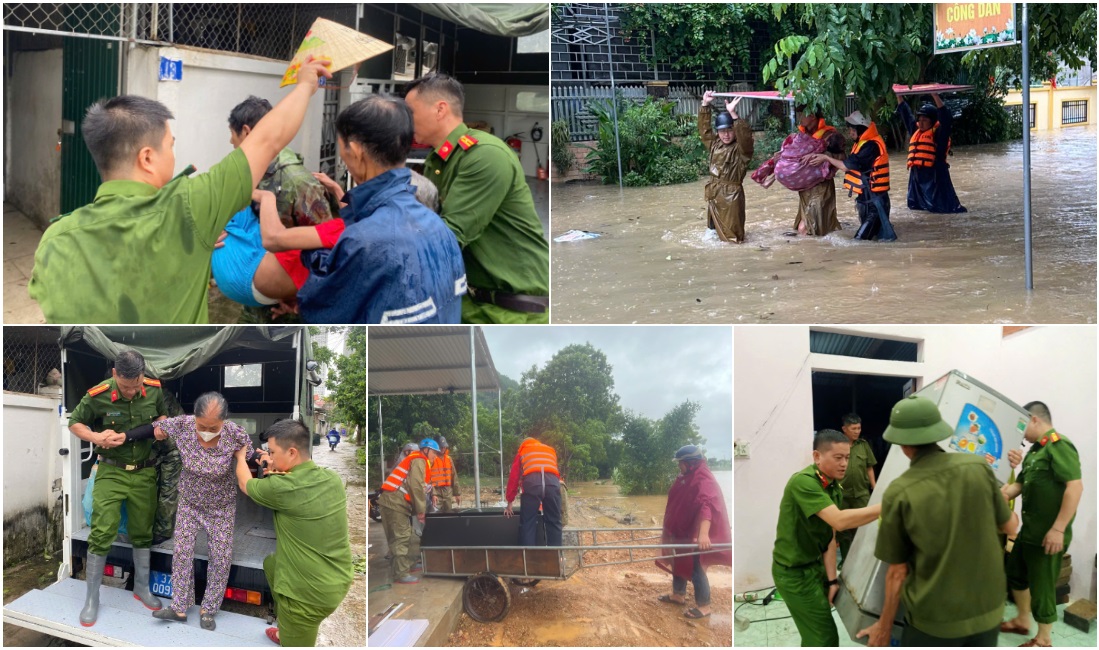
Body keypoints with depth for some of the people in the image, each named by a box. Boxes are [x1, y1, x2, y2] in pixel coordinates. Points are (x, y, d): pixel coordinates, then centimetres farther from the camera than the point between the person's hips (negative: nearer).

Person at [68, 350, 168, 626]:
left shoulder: (154, 390, -9)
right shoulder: (98, 396, -17)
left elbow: (163, 414, 12)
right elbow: (74, 423, -3)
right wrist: (97, 437, -21)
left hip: (145, 472, 3)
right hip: (111, 472, -3)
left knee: (143, 531, 13)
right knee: (102, 532, -7)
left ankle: (142, 587, 30)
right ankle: (92, 597, 6)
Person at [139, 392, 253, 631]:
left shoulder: (236, 434, -29)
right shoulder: (181, 425, -26)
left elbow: (251, 463, -12)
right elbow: (153, 429, -9)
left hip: (222, 506, -1)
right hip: (189, 503, 1)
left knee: (221, 557, 2)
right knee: (182, 551, 1)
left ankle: (208, 609, 18)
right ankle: (180, 607, 14)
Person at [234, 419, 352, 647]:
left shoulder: (282, 487, -23)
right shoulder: (333, 478, -4)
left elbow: (245, 484, 1)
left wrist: (241, 457, 20)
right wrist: (277, 469, 14)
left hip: (310, 593, -8)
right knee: (270, 563, 31)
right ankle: (287, 630, 45)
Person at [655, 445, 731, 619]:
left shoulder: (704, 481, -25)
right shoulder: (685, 478, 6)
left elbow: (706, 506, -40)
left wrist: (703, 534, -53)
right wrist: (670, 528, 33)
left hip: (695, 535, -9)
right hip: (681, 531, 9)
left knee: (696, 569, -1)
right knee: (679, 563, 21)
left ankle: (703, 606, 10)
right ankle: (678, 594, 39)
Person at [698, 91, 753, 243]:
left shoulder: (741, 148, -10)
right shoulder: (714, 145, 9)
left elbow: (745, 136, -30)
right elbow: (704, 128, 16)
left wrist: (733, 114, -38)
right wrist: (705, 105, 8)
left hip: (732, 193, -6)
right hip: (714, 192, 6)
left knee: (732, 235, -1)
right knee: (715, 227, 15)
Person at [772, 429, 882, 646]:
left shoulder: (835, 488, 4)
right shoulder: (803, 482, -26)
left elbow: (829, 538, 2)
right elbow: (839, 521, -37)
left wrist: (832, 579, -5)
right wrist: (886, 506, -38)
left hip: (815, 565, 9)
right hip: (794, 572, -9)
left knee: (814, 633, 18)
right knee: (825, 637, -3)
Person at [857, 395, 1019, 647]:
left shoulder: (899, 493, -15)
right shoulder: (980, 467, -9)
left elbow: (897, 571, -7)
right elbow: (1010, 526, 7)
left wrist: (884, 627, 6)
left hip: (934, 618, -3)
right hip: (988, 609, 3)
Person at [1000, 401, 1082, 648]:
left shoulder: (1059, 446, -19)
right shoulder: (1035, 450, 13)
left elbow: (1075, 486, -26)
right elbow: (1019, 485, 18)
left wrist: (1058, 529, -26)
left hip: (1048, 535, -10)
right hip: (1029, 530, 10)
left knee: (1042, 586, 3)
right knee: (1016, 572, 23)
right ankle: (1022, 620, 42)